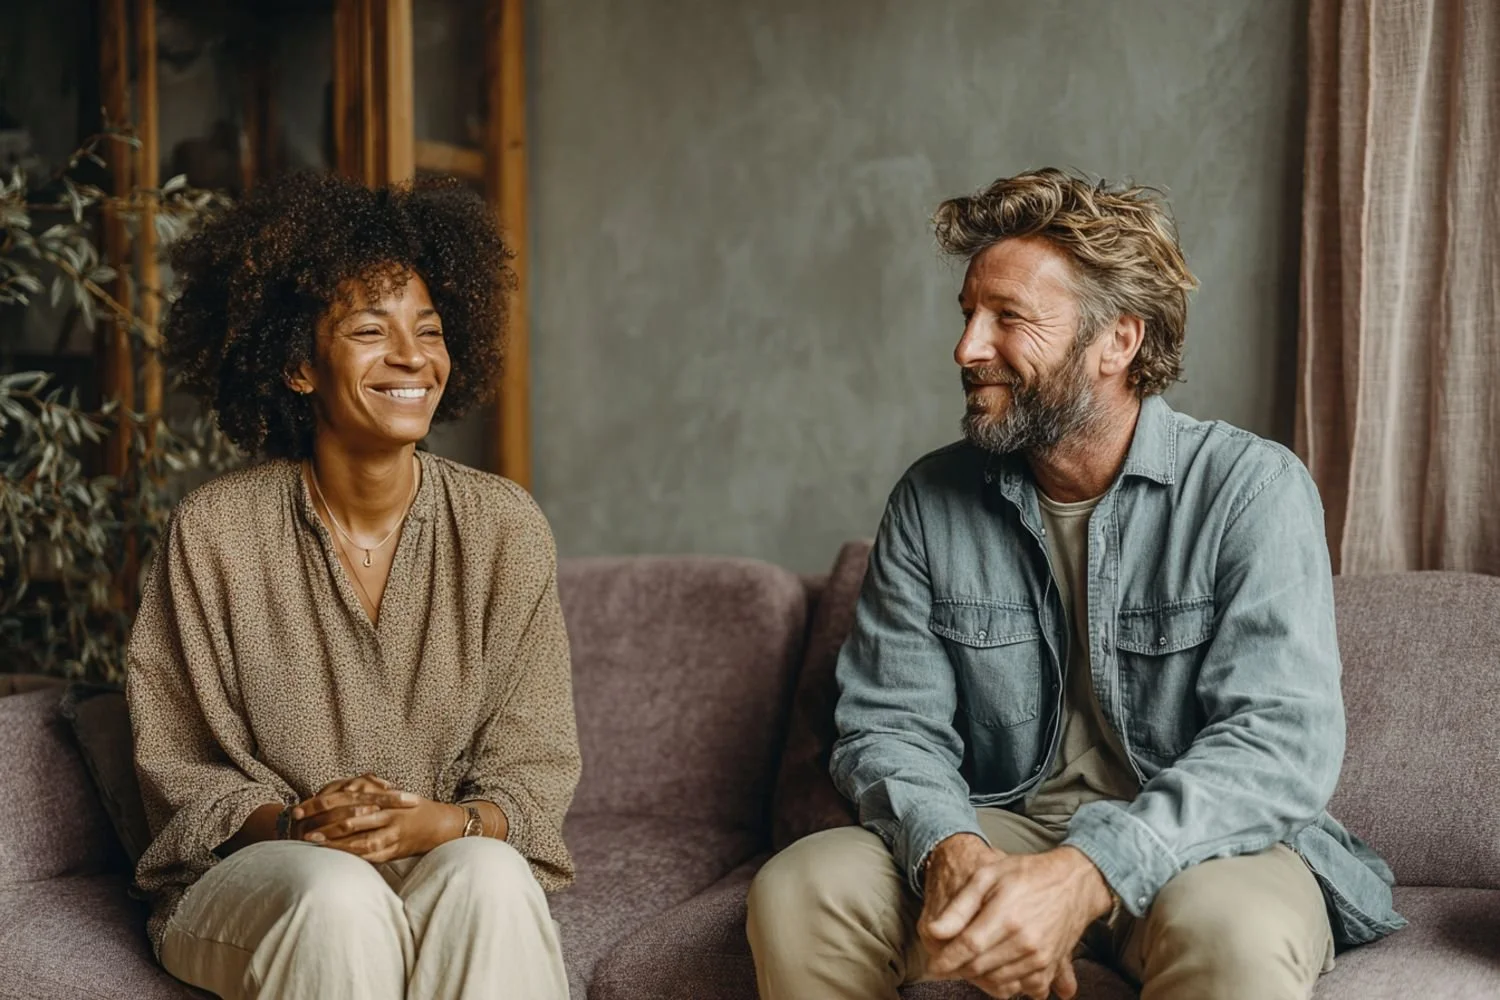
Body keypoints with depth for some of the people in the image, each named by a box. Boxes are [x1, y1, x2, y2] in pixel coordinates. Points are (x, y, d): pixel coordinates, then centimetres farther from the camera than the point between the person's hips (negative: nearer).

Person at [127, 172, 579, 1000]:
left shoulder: (505, 529, -4)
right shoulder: (212, 533, -6)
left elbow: (535, 773, -1)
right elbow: (177, 773, 0)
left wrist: (441, 824, -23)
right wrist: (290, 823, -20)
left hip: (452, 856, 1)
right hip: (250, 874, -1)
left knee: (487, 877, -32)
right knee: (340, 897, -33)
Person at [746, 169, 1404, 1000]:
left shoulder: (1251, 488, -10)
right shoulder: (930, 503, 2)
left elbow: (1283, 737, -20)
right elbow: (889, 720, -1)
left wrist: (1086, 872, -35)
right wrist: (948, 851, -25)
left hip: (1200, 843, -3)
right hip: (1002, 832, 3)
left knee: (1234, 932, -37)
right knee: (797, 891, -22)